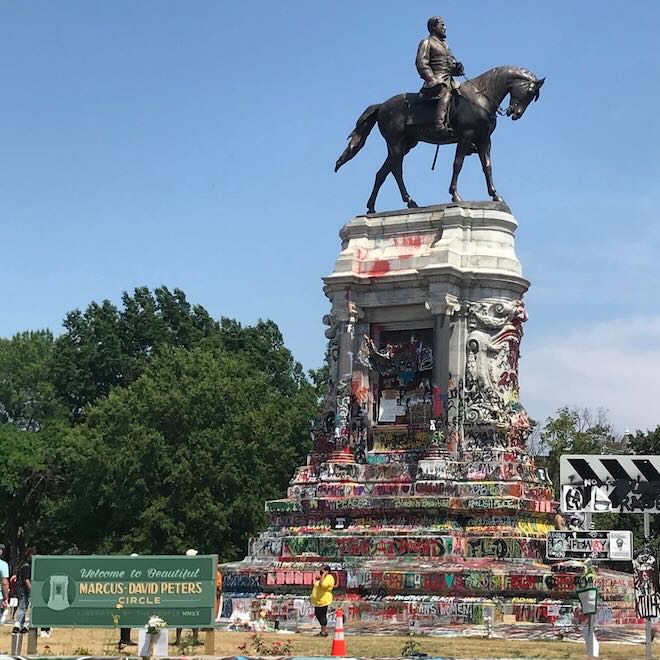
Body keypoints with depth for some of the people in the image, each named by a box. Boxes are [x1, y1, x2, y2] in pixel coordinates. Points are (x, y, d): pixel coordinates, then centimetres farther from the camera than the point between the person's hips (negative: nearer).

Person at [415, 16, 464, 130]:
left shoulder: (444, 44, 27)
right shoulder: (426, 43, 1)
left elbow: (451, 60, 32)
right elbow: (421, 64, -9)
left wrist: (457, 66, 6)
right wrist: (433, 80, -20)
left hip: (448, 79, 9)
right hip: (436, 80, -9)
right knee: (446, 93, -34)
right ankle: (440, 124, -48)